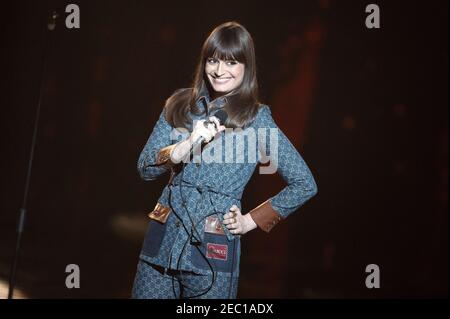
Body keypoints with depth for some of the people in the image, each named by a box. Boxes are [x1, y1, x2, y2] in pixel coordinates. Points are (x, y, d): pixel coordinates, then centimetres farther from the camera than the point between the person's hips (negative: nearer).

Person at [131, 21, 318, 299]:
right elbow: (145, 169, 0)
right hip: (163, 238, 3)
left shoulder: (257, 118, -4)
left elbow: (305, 185, -1)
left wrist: (252, 220, -2)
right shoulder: (180, 105, 5)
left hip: (213, 250, -3)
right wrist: (186, 146, -17)